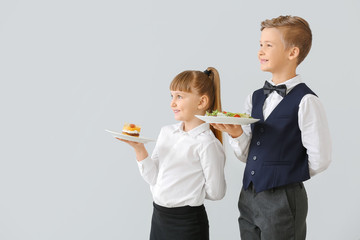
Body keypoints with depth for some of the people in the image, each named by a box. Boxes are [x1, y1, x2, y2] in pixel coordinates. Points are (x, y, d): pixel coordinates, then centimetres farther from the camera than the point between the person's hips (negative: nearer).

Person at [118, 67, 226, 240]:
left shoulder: (206, 144, -17)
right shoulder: (166, 132, 4)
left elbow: (215, 192, -12)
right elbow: (153, 178, 2)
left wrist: (190, 190, 2)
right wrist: (139, 148, -8)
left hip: (187, 223, -6)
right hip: (158, 215, 6)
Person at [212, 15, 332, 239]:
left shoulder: (306, 102, -13)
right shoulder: (255, 98, 7)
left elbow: (319, 160, -11)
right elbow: (246, 155, 9)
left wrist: (285, 175, 1)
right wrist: (236, 133, -10)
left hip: (283, 201, -6)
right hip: (248, 196, 6)